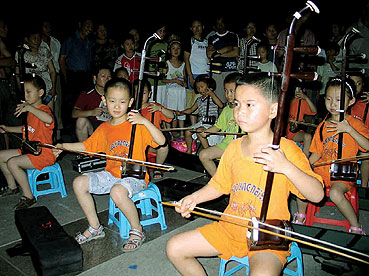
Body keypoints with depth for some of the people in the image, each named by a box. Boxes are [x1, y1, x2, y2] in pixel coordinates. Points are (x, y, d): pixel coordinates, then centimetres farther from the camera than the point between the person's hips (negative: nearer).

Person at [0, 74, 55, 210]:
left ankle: (28, 197, -14)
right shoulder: (30, 111, 13)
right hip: (29, 150, 10)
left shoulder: (43, 110, -18)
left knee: (12, 162, -26)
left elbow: (49, 119, -45)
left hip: (43, 154, -10)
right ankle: (12, 187, 31)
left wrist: (29, 108, -44)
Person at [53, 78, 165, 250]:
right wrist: (64, 146, 12)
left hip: (134, 176, -7)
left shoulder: (137, 125, -9)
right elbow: (87, 146, 22)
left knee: (118, 191, -36)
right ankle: (95, 227, 11)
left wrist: (144, 121, -29)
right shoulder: (104, 128, 9)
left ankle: (137, 230, -9)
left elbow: (161, 141, -20)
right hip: (111, 174, 7)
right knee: (79, 183, -6)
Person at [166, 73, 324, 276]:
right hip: (230, 228, 6)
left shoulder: (287, 150, -14)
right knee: (175, 248, 3)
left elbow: (317, 195, -21)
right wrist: (194, 198, 0)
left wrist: (286, 167, -36)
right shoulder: (234, 148, 3)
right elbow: (219, 185, 16)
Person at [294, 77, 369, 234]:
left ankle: (356, 227, -8)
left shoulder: (355, 124, -4)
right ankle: (301, 216, 8)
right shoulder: (323, 126, 8)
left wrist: (349, 130, -27)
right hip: (322, 170, 5)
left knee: (335, 193, -32)